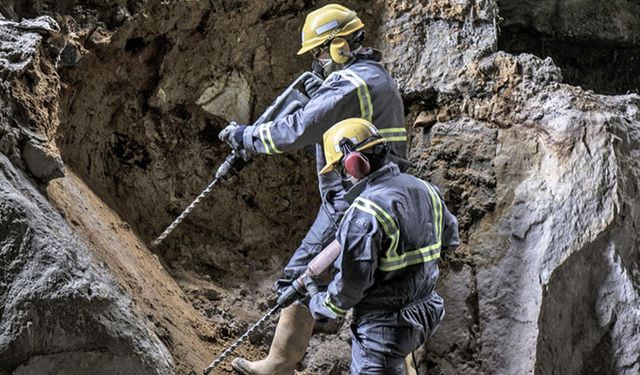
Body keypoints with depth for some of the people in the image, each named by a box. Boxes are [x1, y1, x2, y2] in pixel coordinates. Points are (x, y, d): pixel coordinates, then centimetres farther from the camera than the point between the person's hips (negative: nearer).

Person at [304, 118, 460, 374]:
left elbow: (352, 280, -24)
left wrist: (322, 305, -6)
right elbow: (450, 238, 16)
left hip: (383, 326, -8)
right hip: (423, 313, 8)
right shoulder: (425, 190, 1)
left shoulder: (365, 211, -25)